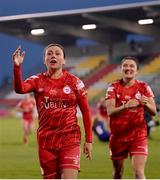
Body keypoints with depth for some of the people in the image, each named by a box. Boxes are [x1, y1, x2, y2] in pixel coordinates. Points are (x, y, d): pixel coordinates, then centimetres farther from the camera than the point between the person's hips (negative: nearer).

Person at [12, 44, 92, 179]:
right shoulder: (38, 80, 2)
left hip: (70, 139, -2)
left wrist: (89, 140, 2)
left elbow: (86, 111, 4)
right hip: (46, 141, 2)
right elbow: (20, 89, -19)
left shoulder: (74, 82, 1)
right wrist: (17, 67, -36)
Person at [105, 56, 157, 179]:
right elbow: (110, 111, -14)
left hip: (138, 135, -1)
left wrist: (146, 104, -28)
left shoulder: (144, 87, -1)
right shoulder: (114, 87, -2)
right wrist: (125, 106, -33)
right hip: (118, 134, 1)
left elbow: (154, 111, -5)